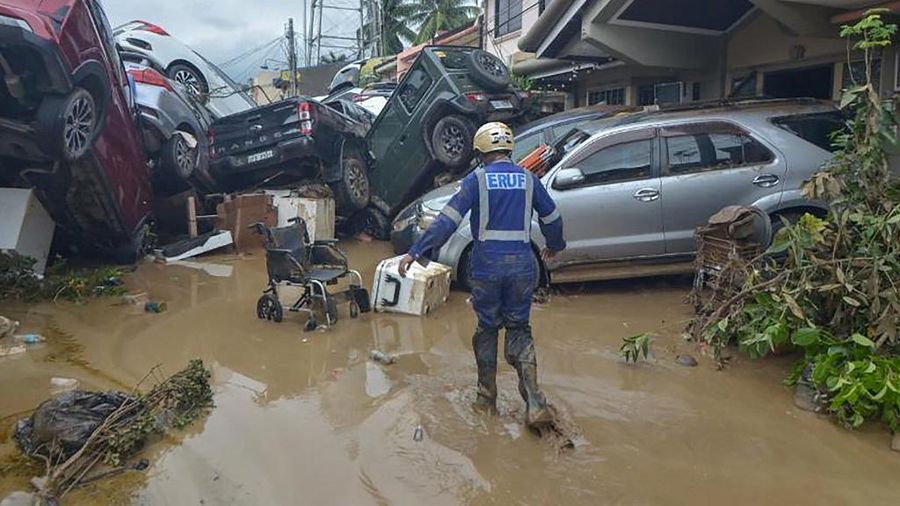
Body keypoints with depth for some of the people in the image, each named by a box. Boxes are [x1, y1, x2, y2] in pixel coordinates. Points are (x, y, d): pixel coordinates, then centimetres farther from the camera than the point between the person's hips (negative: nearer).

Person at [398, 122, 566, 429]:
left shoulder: (478, 179, -3)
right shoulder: (528, 179, 7)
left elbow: (448, 219, -11)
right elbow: (552, 217, 17)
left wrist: (416, 252, -10)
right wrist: (554, 246, 36)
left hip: (486, 266, -2)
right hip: (522, 265, 2)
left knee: (487, 329, 15)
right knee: (519, 330, 12)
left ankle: (487, 400, 24)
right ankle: (534, 403, -2)